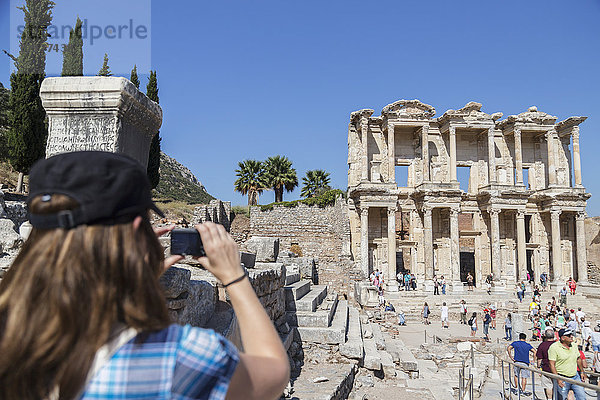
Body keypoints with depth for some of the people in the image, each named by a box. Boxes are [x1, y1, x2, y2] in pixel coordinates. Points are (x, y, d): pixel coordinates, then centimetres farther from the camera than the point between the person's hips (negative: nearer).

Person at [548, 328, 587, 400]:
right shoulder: (554, 347, -15)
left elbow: (578, 359, 20)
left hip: (575, 377, 6)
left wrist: (582, 372, 17)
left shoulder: (574, 346, 6)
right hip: (563, 379, -6)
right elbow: (552, 364, -16)